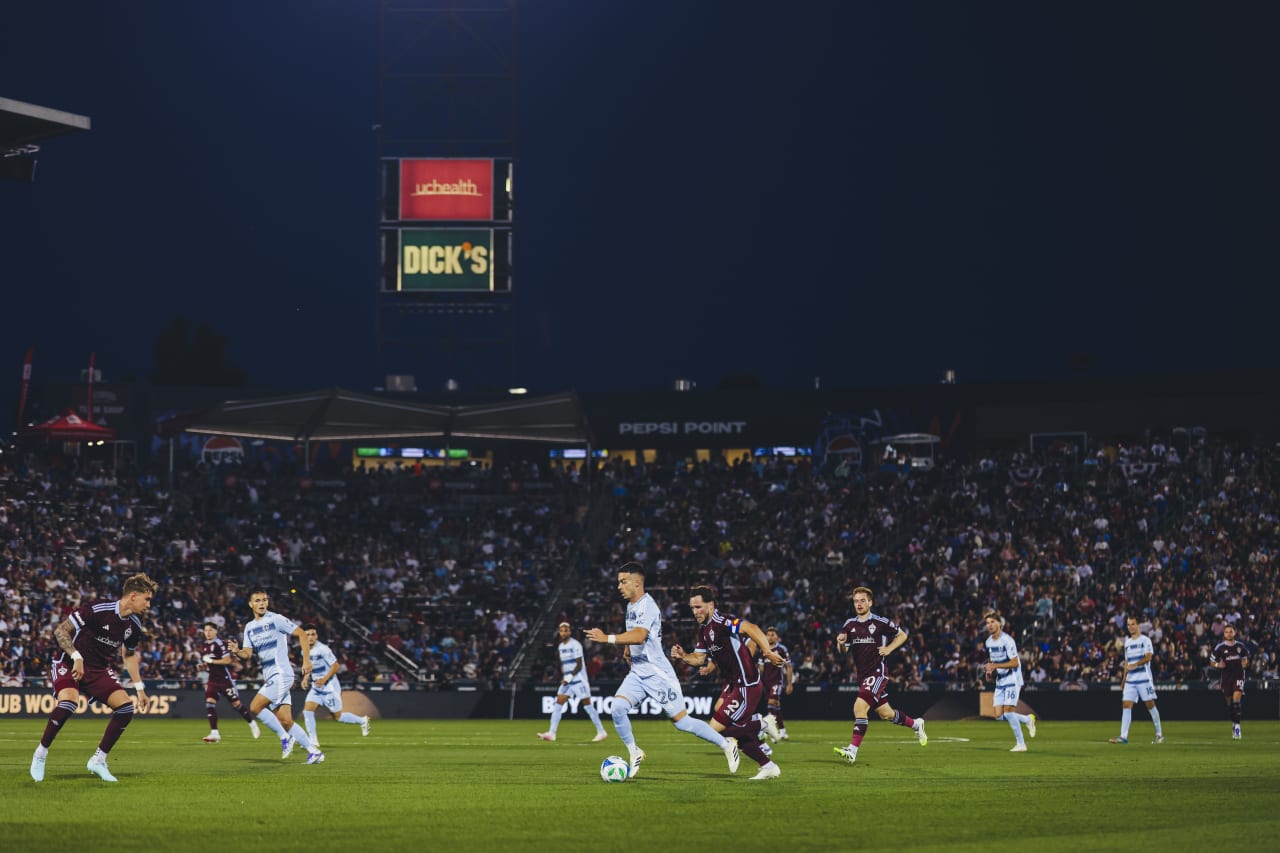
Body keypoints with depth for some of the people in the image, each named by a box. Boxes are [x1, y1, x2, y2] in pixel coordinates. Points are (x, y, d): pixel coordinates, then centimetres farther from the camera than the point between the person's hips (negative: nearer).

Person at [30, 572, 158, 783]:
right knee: (68, 702, -33)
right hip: (69, 664, -6)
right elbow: (60, 631, -18)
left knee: (126, 707, -11)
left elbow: (129, 655, 19)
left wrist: (139, 688, 17)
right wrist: (77, 657, -29)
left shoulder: (134, 626, 0)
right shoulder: (97, 609, -21)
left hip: (100, 670, 6)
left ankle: (98, 760, 4)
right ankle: (41, 753, -12)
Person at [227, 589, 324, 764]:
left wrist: (306, 661, -12)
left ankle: (285, 737, -6)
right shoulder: (249, 628, 15)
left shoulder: (276, 620, -6)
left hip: (281, 675, -7)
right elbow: (247, 654, 12)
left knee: (255, 707, -17)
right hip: (269, 677, 7)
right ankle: (314, 752, 6)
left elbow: (302, 635, -6)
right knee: (286, 721, 1)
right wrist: (237, 652, -11)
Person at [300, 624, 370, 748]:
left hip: (330, 687, -7)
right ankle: (313, 742, -7)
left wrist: (324, 679, -26)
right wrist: (305, 678, 7)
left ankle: (362, 721, 29)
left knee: (338, 716, 4)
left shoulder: (323, 649, -19)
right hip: (316, 687, 7)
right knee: (307, 710, -12)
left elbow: (335, 665, -17)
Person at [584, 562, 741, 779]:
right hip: (637, 673, 8)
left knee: (681, 721, -3)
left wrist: (607, 638, -37)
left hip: (658, 674, -8)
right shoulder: (631, 606, 12)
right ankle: (634, 753, 2)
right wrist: (629, 646, 12)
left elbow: (639, 636, -34)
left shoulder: (647, 605, -18)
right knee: (618, 707, -14)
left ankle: (726, 745, 12)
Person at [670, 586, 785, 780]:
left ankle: (762, 724, 7)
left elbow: (751, 629, -31)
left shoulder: (721, 622, -18)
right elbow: (699, 658, 16)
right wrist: (683, 656, -4)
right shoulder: (704, 629, 12)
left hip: (747, 687, -10)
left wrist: (767, 653, -39)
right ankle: (769, 767, 23)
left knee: (716, 728, -10)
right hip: (732, 685, 10)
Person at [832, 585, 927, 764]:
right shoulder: (850, 624, 7)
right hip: (862, 674, 7)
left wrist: (889, 649, -9)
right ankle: (915, 724, 42)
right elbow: (843, 650, 11)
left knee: (860, 707, -22)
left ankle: (852, 750, -24)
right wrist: (840, 643, -12)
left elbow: (902, 635, 5)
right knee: (885, 713, 16)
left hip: (877, 672, -7)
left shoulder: (880, 622, -7)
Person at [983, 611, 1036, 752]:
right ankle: (1027, 720, 23)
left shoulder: (1007, 640, -16)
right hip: (1000, 681, 8)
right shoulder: (989, 641, 10)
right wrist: (990, 671, 4)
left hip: (1013, 680, -8)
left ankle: (1020, 744, -5)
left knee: (1008, 711, -17)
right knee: (998, 715, 0)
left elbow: (1015, 662, -20)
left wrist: (995, 666, -28)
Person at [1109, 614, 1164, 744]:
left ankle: (1159, 734, 7)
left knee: (1150, 704, -3)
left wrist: (1134, 665, -22)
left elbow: (1148, 657, -14)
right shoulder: (1127, 643, 17)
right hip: (1130, 680, 6)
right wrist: (1124, 678, 18)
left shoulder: (1145, 640, -2)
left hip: (1144, 678, -6)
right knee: (1126, 705, -5)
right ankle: (1123, 736, -10)